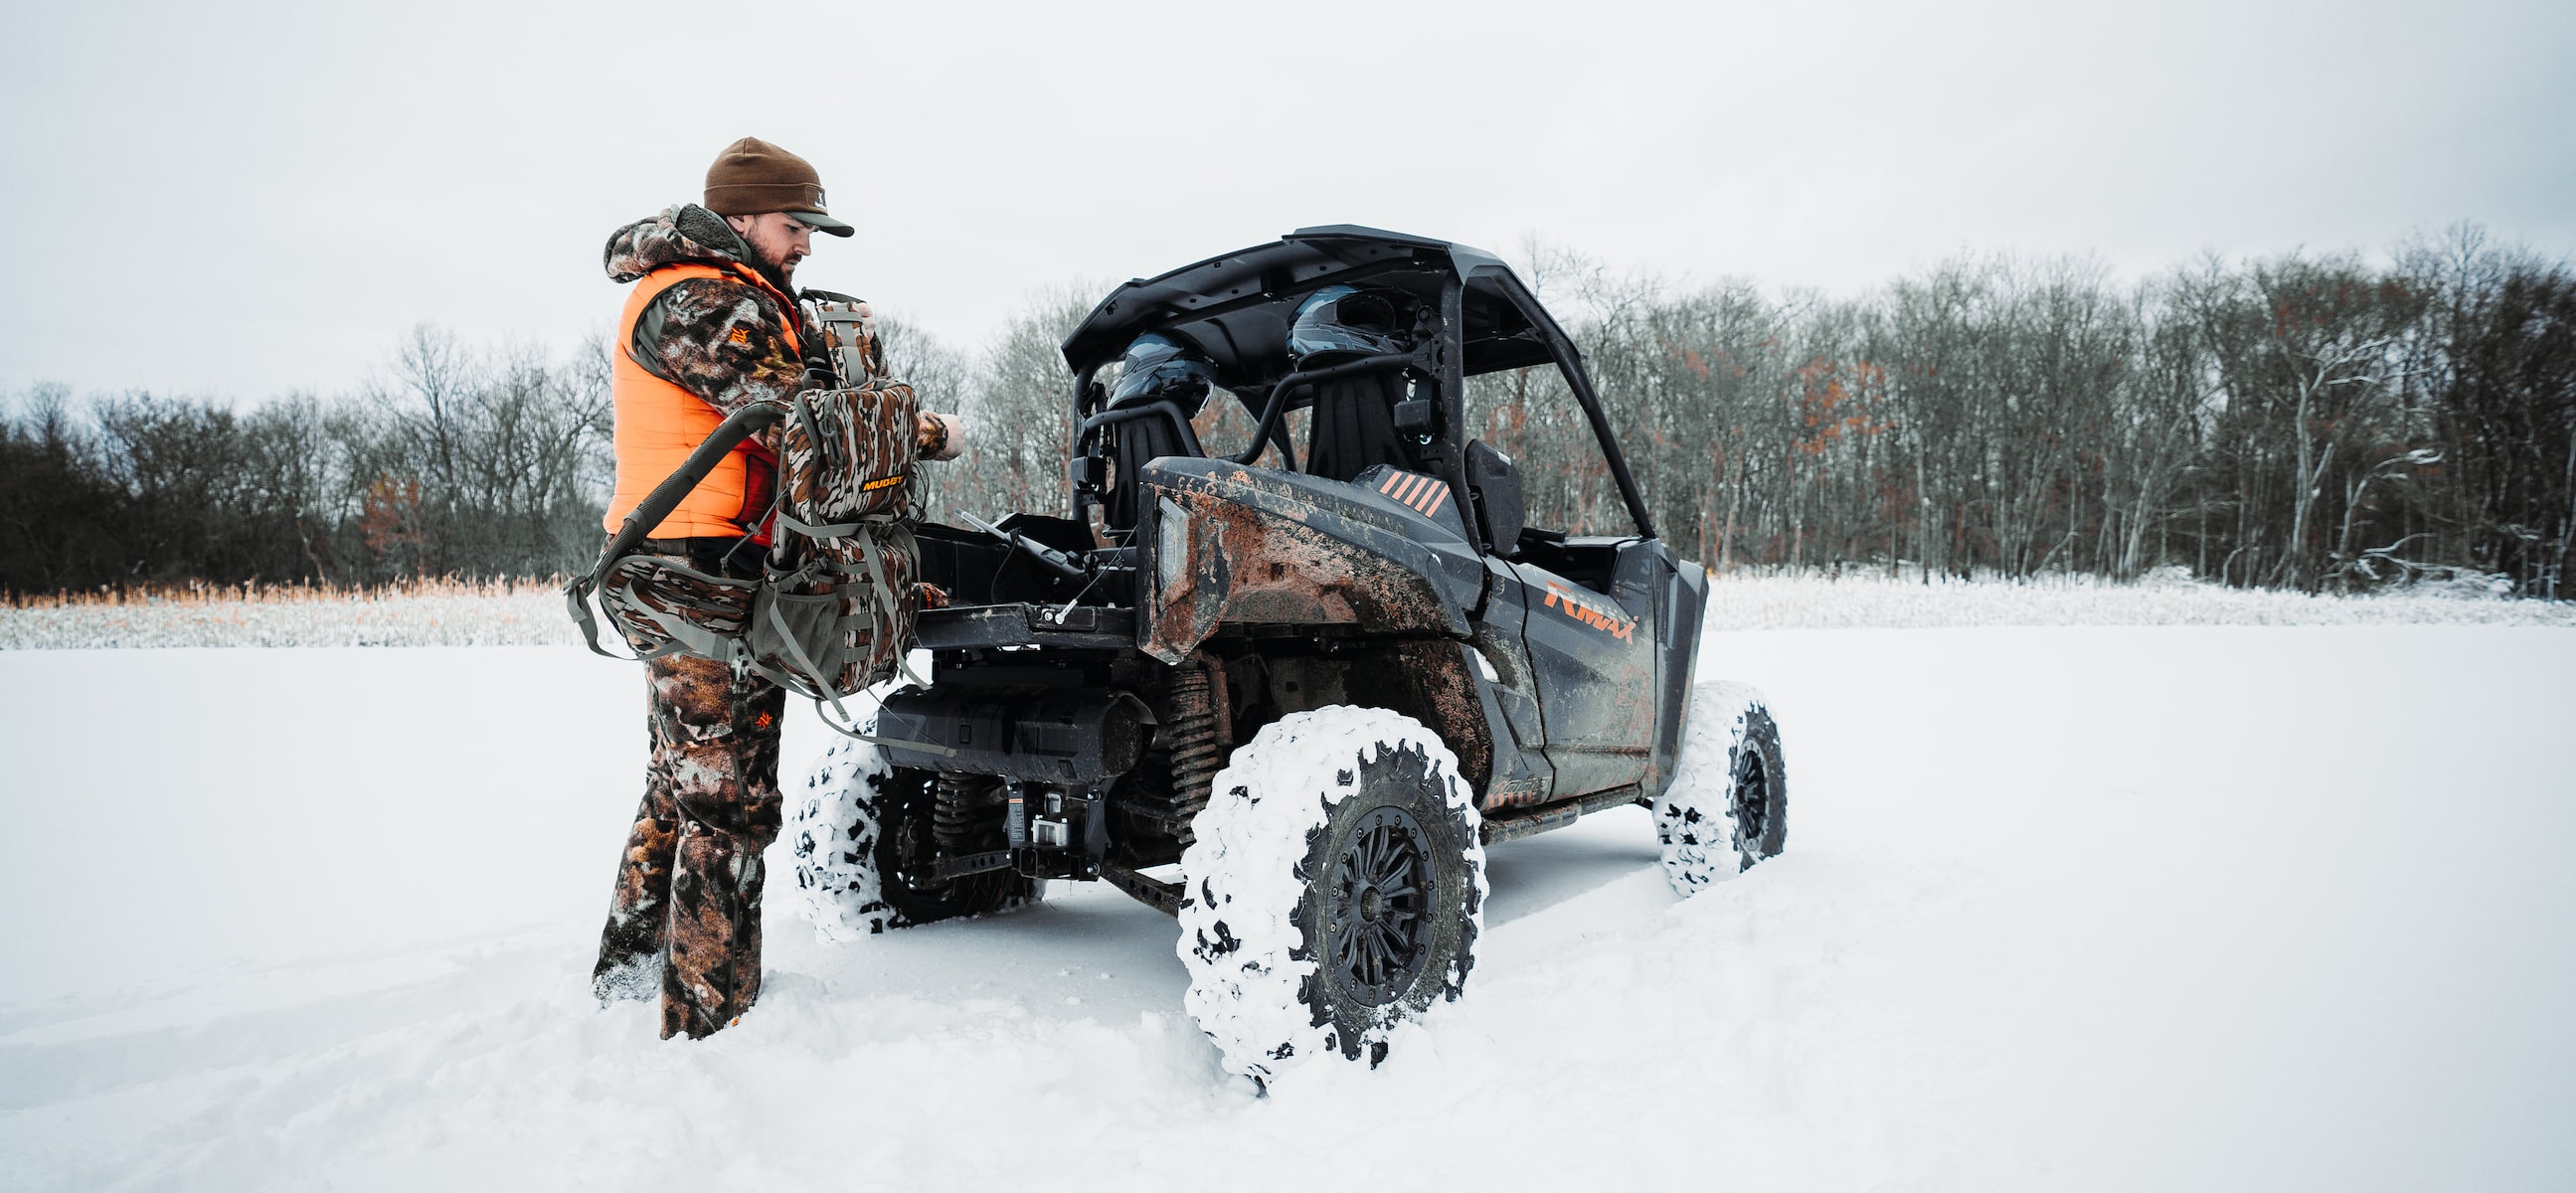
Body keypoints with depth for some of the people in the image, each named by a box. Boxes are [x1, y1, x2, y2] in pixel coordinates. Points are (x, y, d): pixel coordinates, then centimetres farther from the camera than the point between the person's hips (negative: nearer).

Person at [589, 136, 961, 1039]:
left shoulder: (727, 298, 21)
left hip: (677, 576, 11)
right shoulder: (705, 303, -14)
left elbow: (795, 393, 16)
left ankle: (632, 966, 36)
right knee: (729, 802, -5)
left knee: (684, 781, 22)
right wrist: (932, 436, -10)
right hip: (711, 568, -11)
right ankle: (710, 1023, 3)